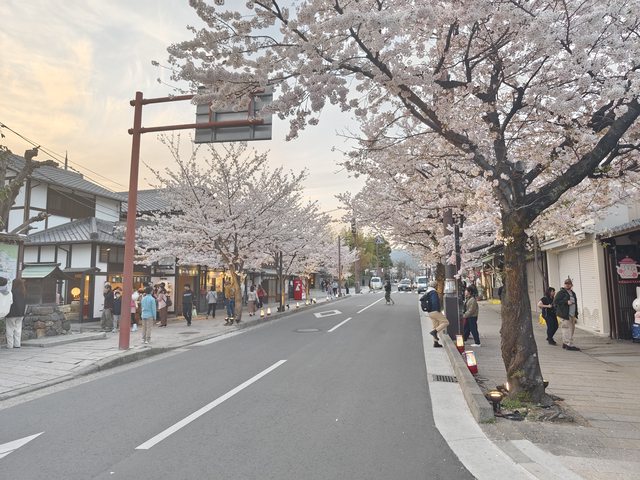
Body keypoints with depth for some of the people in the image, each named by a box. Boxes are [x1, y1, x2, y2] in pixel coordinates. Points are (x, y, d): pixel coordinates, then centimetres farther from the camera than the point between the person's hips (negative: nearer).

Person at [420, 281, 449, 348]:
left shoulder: (426, 293, 14)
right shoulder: (433, 292, -15)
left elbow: (421, 299, 20)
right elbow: (435, 302, -25)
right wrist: (438, 310, -17)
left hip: (429, 312, 10)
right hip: (435, 311, -9)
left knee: (436, 327, 14)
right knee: (445, 322, -2)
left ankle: (436, 343, 15)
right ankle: (434, 331, -13)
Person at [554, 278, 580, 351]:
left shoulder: (573, 293, 19)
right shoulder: (561, 293, -5)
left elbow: (575, 304, 23)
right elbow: (555, 301, -14)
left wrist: (576, 316, 19)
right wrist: (566, 302, -21)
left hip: (572, 315, 8)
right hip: (564, 315, -8)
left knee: (572, 329, 12)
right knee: (567, 330, -10)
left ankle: (565, 343, 22)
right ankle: (569, 345, -9)